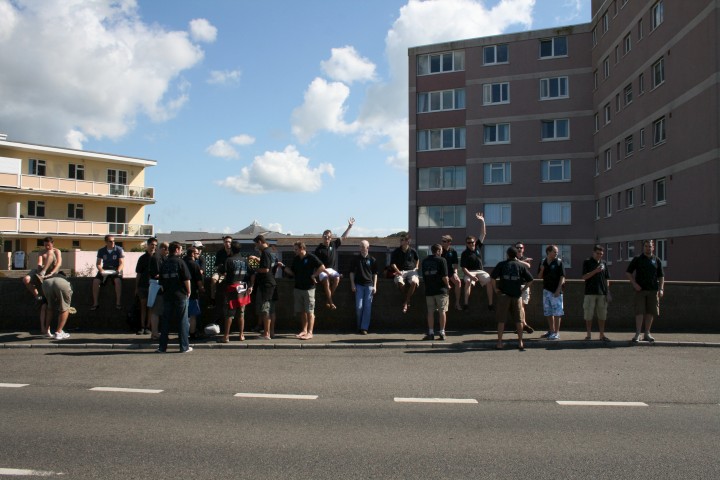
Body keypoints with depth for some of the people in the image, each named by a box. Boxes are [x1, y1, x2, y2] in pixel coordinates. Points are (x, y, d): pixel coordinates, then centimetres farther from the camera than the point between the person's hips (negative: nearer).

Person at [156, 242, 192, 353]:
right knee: (182, 321, 2)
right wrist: (188, 292, 1)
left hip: (167, 295, 5)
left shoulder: (164, 264, 8)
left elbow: (161, 281, 12)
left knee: (165, 321, 9)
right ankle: (184, 346, 5)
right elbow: (186, 279, -11)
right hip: (180, 295, -5)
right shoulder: (180, 262, -8)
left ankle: (162, 346, 11)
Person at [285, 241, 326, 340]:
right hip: (298, 287, 7)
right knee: (301, 311, 11)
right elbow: (292, 272, 16)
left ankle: (310, 333, 0)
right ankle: (304, 330, 21)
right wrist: (286, 269, -1)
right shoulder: (296, 259, 10)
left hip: (309, 288, -6)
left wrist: (314, 275, -11)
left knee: (310, 311, -2)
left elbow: (322, 267, -13)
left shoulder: (311, 258, -9)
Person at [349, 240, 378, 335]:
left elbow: (375, 274, 9)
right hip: (359, 285, 0)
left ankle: (364, 328, 1)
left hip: (369, 285, 0)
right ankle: (359, 326, 11)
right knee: (359, 306, -5)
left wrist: (375, 286, 2)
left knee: (367, 307, -3)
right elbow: (352, 272, 7)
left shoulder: (372, 260, 5)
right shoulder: (356, 258, 4)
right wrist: (352, 284, -1)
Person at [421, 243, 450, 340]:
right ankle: (442, 333, 2)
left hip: (429, 290, 4)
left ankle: (431, 333, 6)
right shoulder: (441, 260, -7)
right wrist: (448, 285, 3)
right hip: (441, 289, -4)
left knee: (430, 312, 7)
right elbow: (444, 277, -12)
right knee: (442, 311, 2)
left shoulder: (424, 261, 10)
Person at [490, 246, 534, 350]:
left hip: (504, 295, -1)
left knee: (501, 320, 4)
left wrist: (496, 289, 1)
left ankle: (499, 342, 4)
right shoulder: (521, 266, 5)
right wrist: (523, 289, 9)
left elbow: (493, 277, -8)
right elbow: (530, 280, 2)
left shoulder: (502, 264, 1)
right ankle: (520, 342, 13)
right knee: (518, 320, 9)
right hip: (517, 295, 1)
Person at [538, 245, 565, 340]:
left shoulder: (559, 262, -4)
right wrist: (541, 270, -8)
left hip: (556, 290, -6)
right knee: (548, 312, 12)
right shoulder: (543, 262, 9)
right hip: (546, 290, 6)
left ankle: (556, 333, 0)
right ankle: (551, 331, 23)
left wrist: (558, 290, -16)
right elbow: (539, 277, 13)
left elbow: (562, 277, -8)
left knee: (557, 312, -3)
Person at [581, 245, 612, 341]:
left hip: (602, 293, 3)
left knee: (602, 315, 5)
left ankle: (602, 335, 12)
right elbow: (584, 277, -8)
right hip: (590, 293, -3)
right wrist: (595, 271, -19)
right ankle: (589, 335, 9)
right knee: (588, 315, 0)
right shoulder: (587, 262, 1)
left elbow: (607, 278, 15)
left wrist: (608, 291, 7)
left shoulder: (604, 263, 12)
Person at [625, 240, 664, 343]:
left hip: (653, 290, 3)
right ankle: (637, 334, -5)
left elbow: (661, 276, 13)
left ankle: (647, 334, 15)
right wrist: (634, 284, -8)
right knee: (639, 312, -7)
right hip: (640, 290, -3)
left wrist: (661, 289, 1)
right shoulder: (637, 259, 4)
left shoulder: (657, 261, 10)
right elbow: (628, 273, 5)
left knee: (651, 312, 5)